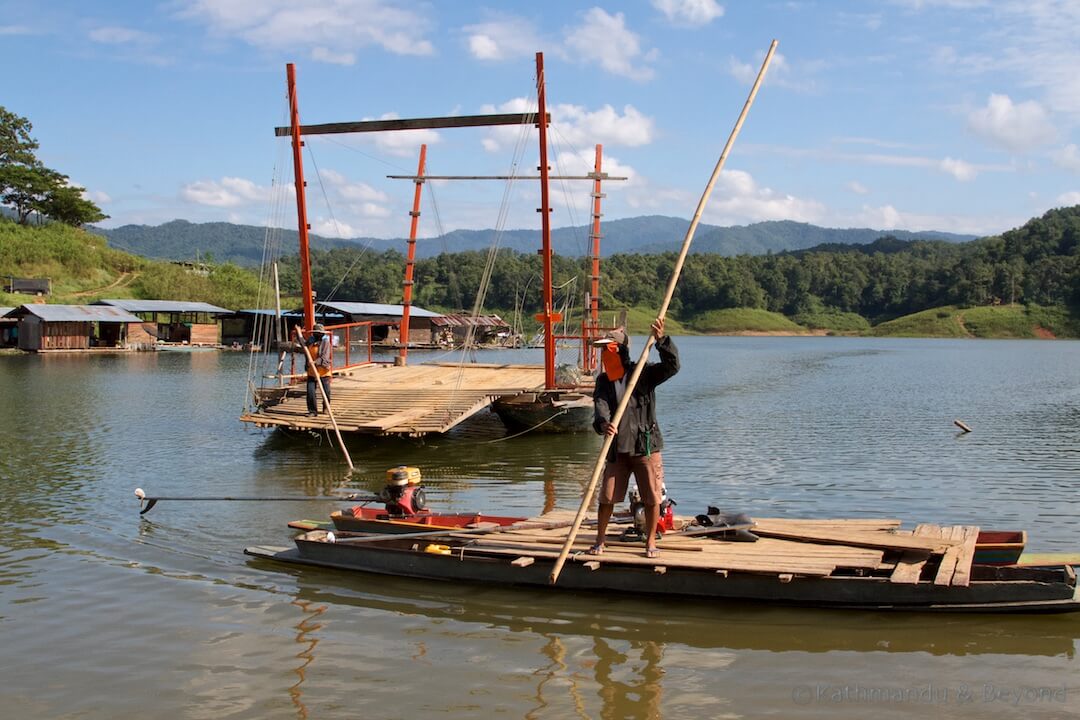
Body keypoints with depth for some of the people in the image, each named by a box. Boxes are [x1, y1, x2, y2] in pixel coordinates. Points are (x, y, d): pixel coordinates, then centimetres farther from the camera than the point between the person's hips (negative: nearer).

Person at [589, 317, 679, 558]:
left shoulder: (643, 373, -3)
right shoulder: (603, 380, 6)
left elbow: (672, 366, -17)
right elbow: (600, 405, -11)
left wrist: (661, 339, -30)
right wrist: (603, 423, -33)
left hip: (645, 445, -3)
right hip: (617, 448, 3)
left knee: (652, 497, 1)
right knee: (606, 496, 4)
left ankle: (650, 541, 18)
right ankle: (599, 542, 18)